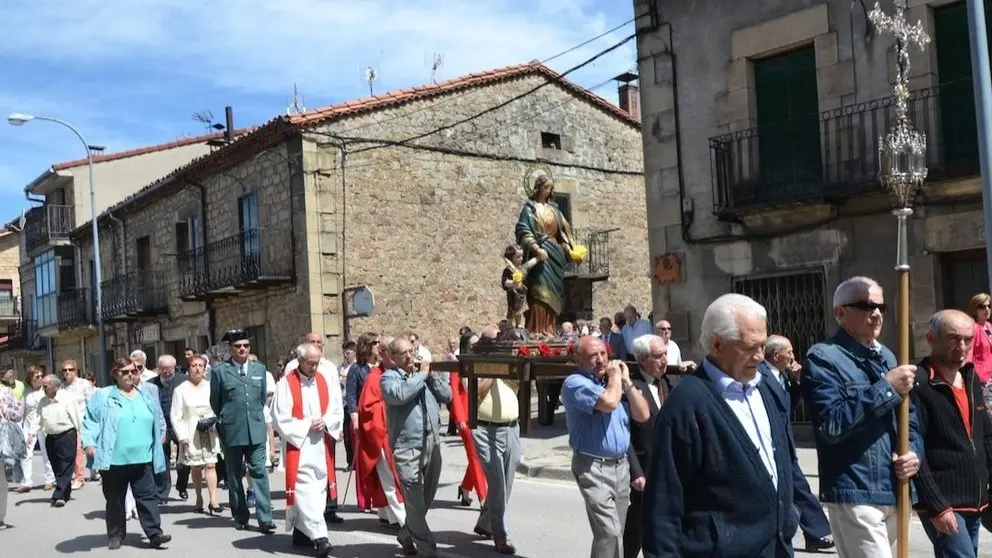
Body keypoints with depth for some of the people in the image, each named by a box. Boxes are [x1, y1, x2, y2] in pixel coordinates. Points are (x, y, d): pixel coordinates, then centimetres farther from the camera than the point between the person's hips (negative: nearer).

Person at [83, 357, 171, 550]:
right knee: (115, 499, 10)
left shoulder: (147, 395, 12)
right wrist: (90, 442, -13)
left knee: (147, 496, 0)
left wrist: (162, 434, 23)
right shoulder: (103, 396, 0)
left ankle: (154, 534, 1)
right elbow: (91, 419, -4)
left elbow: (158, 419, 25)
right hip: (114, 459, -2)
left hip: (142, 458, 2)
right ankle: (116, 536, 21)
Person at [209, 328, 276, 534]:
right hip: (232, 432, -1)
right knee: (234, 476, 9)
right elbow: (215, 402, 7)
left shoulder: (259, 369, 10)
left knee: (259, 473, -4)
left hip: (256, 430, 1)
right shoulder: (220, 371, -1)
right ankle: (240, 517, 20)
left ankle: (265, 518, -5)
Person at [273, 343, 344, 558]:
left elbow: (337, 411, 10)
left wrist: (325, 422, -9)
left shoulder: (326, 382, 8)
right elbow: (280, 418, -9)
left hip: (322, 445, 5)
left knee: (319, 489, 8)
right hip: (298, 446, -5)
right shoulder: (287, 384, -6)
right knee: (305, 490, -11)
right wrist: (307, 424, -12)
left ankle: (302, 531, 21)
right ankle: (319, 536, -14)